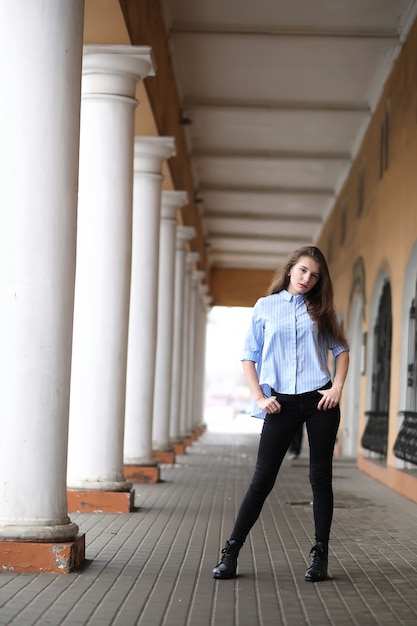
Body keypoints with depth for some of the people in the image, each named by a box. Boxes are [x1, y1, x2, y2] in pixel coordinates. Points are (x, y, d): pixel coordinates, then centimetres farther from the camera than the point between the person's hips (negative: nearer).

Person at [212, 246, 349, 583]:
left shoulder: (321, 310, 10)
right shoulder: (265, 307, 7)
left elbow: (341, 349, 12)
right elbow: (249, 356, 7)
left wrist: (338, 387, -3)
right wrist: (259, 397, -3)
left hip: (319, 400, 1)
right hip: (281, 403, -1)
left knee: (321, 478, 3)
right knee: (263, 479, -2)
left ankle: (320, 555, 10)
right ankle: (231, 552, 2)